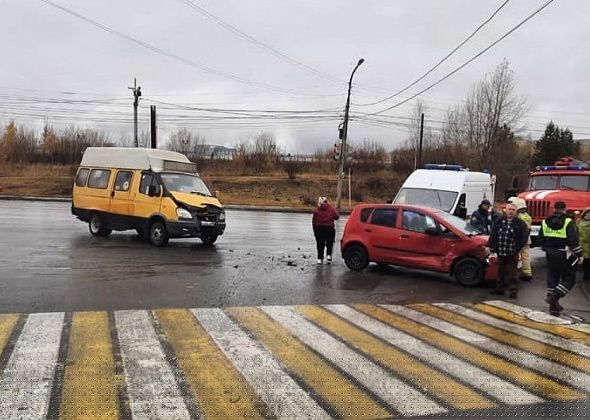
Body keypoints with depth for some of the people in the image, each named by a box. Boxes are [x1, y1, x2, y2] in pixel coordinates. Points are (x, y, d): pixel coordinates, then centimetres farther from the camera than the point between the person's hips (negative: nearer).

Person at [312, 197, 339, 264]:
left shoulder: (317, 210, 2)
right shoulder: (331, 209, -2)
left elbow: (314, 221, 3)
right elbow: (336, 216, -6)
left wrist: (315, 231, 11)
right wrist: (335, 211, 12)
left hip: (319, 229, 1)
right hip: (329, 228, -1)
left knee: (320, 244, 6)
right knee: (329, 243, 15)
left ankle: (320, 258, 3)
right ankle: (328, 255, 1)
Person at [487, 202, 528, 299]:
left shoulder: (520, 223, -3)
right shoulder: (499, 221, 6)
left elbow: (524, 237, -1)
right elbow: (493, 235, 9)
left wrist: (518, 249, -5)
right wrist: (490, 246, 4)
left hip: (512, 254, -4)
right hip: (500, 252, 4)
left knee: (512, 273, -1)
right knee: (501, 272, 15)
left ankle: (513, 291, 6)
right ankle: (500, 288, 26)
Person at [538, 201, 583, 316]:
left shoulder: (545, 222, 6)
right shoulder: (568, 222, -12)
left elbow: (541, 240, 11)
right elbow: (573, 241, -15)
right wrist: (579, 254, -6)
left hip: (550, 255, 6)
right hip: (564, 255, -6)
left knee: (552, 278, 11)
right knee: (569, 278, 6)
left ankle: (553, 307, 15)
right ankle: (554, 297, -11)